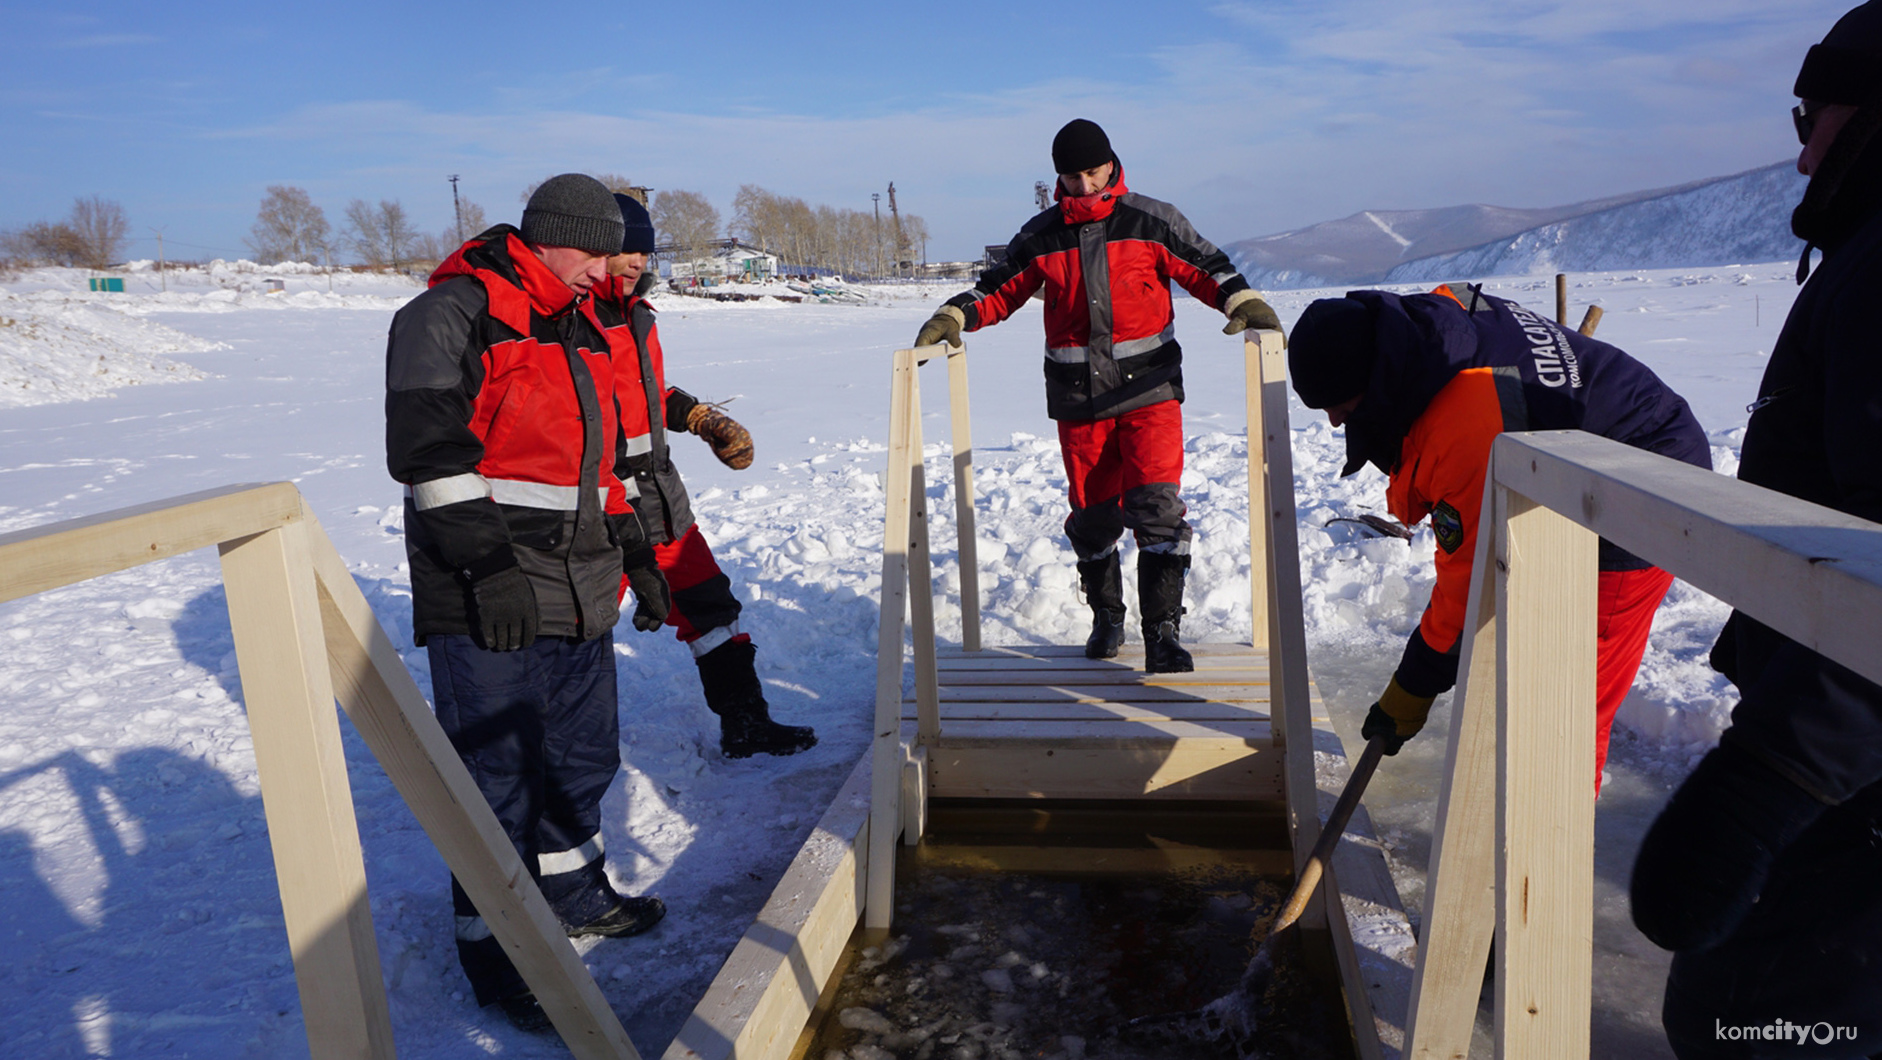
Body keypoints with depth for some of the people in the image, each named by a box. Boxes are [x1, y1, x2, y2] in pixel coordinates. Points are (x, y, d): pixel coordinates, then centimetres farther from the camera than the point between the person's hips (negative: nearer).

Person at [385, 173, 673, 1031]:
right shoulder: (450, 315, -10)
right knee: (497, 776, 0)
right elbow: (426, 450, -18)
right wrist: (487, 562, -23)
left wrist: (633, 552, 22)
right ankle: (492, 946, 17)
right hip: (485, 604, -8)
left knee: (582, 757, 18)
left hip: (577, 597, 8)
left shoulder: (581, 330, 17)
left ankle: (573, 895, 38)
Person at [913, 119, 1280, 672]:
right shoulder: (1040, 236, 6)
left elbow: (1206, 267, 4)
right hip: (1078, 399, 2)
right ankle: (1106, 617, 30)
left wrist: (1243, 301, -14)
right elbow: (1000, 290, 13)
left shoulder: (1152, 221, 1)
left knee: (1156, 507, -13)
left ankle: (1163, 631, -6)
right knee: (1093, 513, 9)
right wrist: (954, 316, -4)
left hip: (1149, 390, -2)